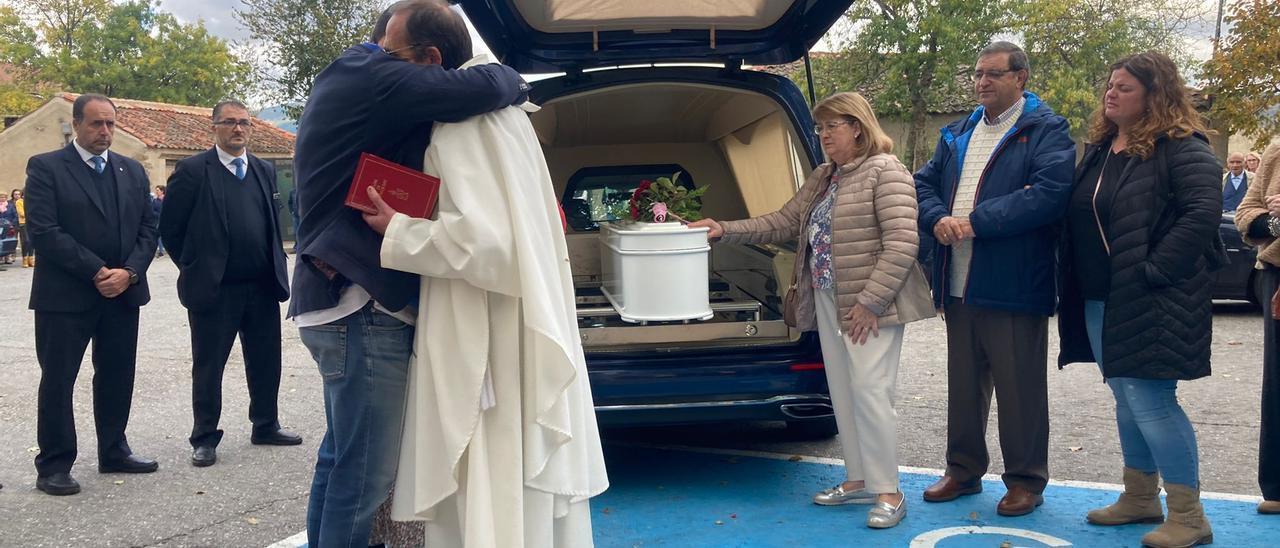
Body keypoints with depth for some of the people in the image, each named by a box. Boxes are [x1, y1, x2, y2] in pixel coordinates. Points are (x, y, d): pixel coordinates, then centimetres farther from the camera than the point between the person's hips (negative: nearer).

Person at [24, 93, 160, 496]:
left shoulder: (133, 171, 12)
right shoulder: (46, 168, -3)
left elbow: (147, 229, 9)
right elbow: (44, 230, -12)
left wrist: (129, 273, -8)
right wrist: (97, 272, -16)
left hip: (123, 292, 5)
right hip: (65, 295, -4)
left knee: (117, 377, 12)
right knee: (57, 381, 2)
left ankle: (113, 452, 25)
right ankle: (54, 465, 10)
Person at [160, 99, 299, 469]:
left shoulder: (265, 171, 10)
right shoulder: (193, 171, -5)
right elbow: (170, 227, -3)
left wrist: (276, 268, 10)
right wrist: (194, 268, 0)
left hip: (263, 286, 5)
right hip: (214, 288, -5)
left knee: (266, 362, 13)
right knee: (208, 366, 5)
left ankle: (266, 426, 28)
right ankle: (204, 439, 16)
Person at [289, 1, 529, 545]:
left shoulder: (347, 79, 14)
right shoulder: (370, 79, -17)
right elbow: (485, 88, -25)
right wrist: (513, 81, -4)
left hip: (338, 299, 10)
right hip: (363, 307, -10)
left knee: (341, 458, 19)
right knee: (364, 474, -4)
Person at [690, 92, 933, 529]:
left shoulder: (885, 171, -10)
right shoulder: (822, 178, 15)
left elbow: (902, 243, -17)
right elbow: (781, 223, 15)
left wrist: (870, 301, -20)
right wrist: (724, 229, 5)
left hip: (870, 305, -8)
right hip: (827, 302, 8)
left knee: (869, 391, -7)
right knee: (842, 393, 12)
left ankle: (888, 492, 4)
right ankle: (858, 480, 24)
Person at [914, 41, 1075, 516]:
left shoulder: (1046, 131, -5)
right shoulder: (958, 134, 17)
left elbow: (1051, 193, -20)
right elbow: (924, 182, 14)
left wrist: (976, 222, -21)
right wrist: (938, 218, -9)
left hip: (1014, 286, -6)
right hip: (958, 285, 7)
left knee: (1020, 388, 3)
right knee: (963, 384, 16)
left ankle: (1025, 480, 17)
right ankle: (963, 470, 29)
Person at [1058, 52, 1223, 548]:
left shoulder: (1181, 148, -11)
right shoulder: (1099, 148, 14)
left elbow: (1204, 212, -23)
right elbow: (1080, 217, 22)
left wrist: (1154, 271, -23)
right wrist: (1075, 282, 11)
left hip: (1151, 301, -8)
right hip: (1099, 301, 8)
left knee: (1150, 400, -8)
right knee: (1127, 400, 15)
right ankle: (1139, 498, 29)